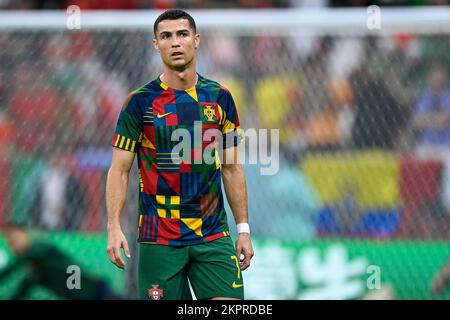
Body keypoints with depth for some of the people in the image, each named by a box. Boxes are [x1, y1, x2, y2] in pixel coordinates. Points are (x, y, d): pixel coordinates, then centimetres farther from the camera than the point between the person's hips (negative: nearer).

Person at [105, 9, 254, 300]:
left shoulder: (220, 98, 7)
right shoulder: (140, 102, -2)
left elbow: (232, 168, 11)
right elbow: (120, 169, -2)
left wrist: (243, 228, 7)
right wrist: (114, 227, -13)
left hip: (213, 236, 2)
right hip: (159, 240, -2)